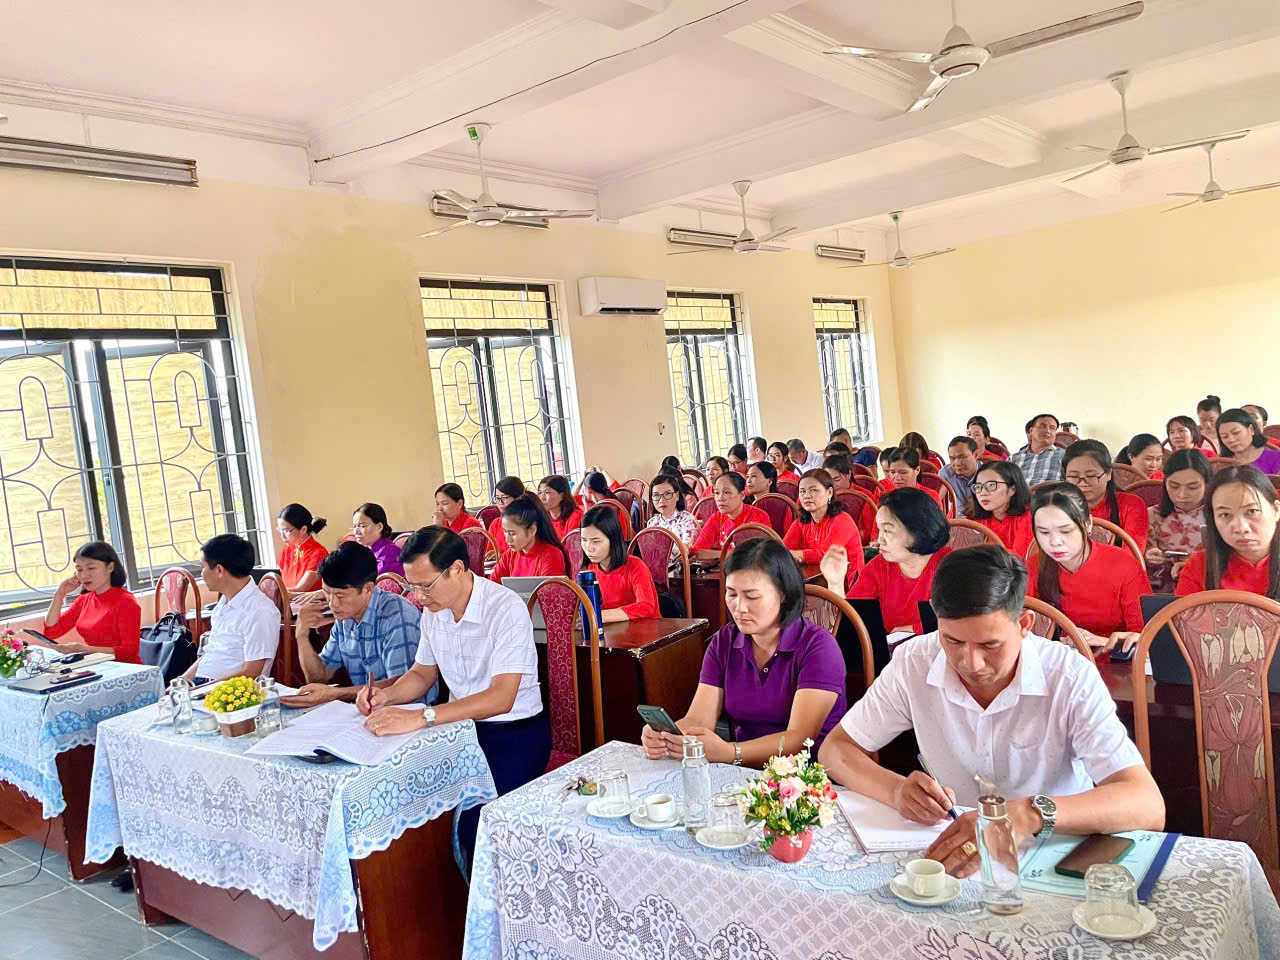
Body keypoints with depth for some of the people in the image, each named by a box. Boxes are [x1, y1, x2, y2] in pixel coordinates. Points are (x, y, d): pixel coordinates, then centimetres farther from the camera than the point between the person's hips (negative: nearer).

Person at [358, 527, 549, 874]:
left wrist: (421, 717, -34)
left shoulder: (506, 608, -20)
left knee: (475, 821, -28)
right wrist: (388, 695, -3)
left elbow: (501, 698, -27)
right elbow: (423, 673, 19)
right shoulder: (434, 609, 5)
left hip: (515, 733, -7)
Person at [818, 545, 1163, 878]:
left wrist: (1031, 814, -40)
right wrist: (898, 789, -24)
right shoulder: (914, 663, -10)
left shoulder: (1070, 677, -16)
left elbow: (1148, 806, -24)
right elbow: (835, 750, -3)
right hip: (949, 848, 2)